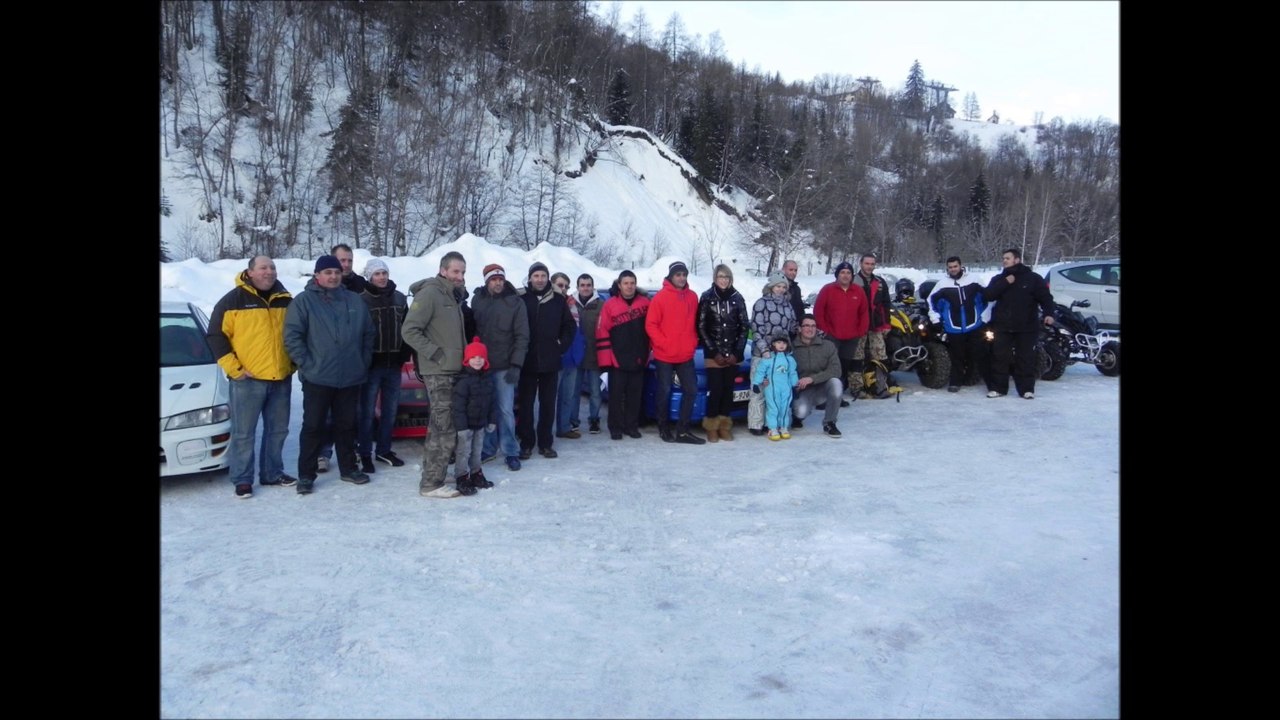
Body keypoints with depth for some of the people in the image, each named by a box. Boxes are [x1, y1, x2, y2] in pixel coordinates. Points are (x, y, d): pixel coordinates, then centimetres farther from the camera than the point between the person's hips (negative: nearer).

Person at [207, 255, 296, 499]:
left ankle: (273, 473, 25)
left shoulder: (286, 300, 9)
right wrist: (233, 368, -10)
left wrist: (294, 362, 12)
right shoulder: (233, 300, -4)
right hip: (248, 379, -4)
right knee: (243, 433, 1)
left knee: (277, 430, 12)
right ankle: (242, 479, 11)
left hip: (281, 379, 5)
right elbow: (216, 336, -5)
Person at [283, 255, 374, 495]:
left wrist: (364, 362, 9)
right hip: (317, 378, -4)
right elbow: (292, 337, -8)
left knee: (347, 425, 14)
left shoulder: (355, 301, 10)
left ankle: (348, 468, 25)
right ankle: (306, 475, 9)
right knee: (313, 427, 1)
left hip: (351, 378, 4)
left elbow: (368, 334, 16)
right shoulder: (303, 301, -3)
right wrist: (307, 364, -12)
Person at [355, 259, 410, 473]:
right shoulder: (362, 300, -6)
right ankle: (365, 454, 9)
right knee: (367, 411, 0)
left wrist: (403, 356, 7)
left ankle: (384, 450, 24)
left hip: (394, 365, 5)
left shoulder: (400, 299, 8)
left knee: (391, 410, 11)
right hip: (371, 365, -4)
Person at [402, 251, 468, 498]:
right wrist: (435, 353, -18)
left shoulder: (453, 296, 16)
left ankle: (432, 475, 23)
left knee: (439, 427, 14)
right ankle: (431, 484, -2)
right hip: (438, 372, -9)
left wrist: (465, 356, 12)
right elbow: (409, 330, -18)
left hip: (453, 371, 9)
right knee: (445, 429, -8)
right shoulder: (429, 294, -12)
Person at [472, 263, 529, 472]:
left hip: (504, 366, -3)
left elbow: (522, 336, -6)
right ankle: (488, 448, 21)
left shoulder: (515, 302, -4)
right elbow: (471, 329, 11)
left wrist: (516, 365, -12)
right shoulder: (477, 299, 5)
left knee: (505, 410, -1)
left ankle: (511, 452, 9)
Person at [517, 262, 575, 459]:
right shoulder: (520, 299, -4)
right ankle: (526, 443, 14)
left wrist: (561, 345, 4)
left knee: (548, 404, 8)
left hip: (550, 361, 2)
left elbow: (570, 326, 13)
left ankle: (546, 443, 17)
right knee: (526, 403, 5)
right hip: (527, 361, -2)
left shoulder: (558, 300, 4)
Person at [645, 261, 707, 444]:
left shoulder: (692, 297, 6)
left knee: (691, 389, 3)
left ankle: (682, 430, 11)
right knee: (665, 392, 5)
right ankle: (664, 428, 20)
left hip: (686, 355, 5)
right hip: (664, 355, -5)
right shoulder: (661, 297, -8)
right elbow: (650, 325, -9)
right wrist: (663, 343, -14)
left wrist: (693, 343, 3)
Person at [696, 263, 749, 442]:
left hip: (733, 354, 2)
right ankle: (712, 426, 4)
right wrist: (714, 352, -6)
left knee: (728, 389, 5)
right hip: (713, 354, -2)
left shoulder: (737, 298, 5)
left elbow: (744, 326, 6)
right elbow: (701, 327, -2)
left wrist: (737, 352, -2)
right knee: (715, 389, -7)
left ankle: (725, 425, 14)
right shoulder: (707, 298, -1)